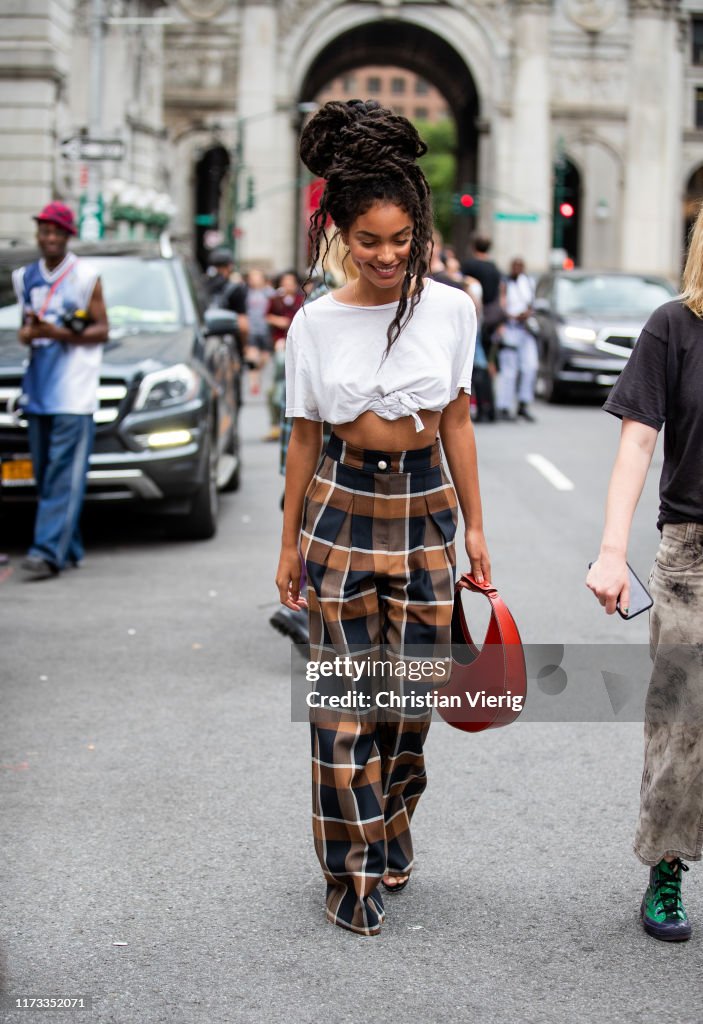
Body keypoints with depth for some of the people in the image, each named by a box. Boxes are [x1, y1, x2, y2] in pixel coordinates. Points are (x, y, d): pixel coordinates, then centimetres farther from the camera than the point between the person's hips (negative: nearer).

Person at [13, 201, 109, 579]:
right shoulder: (26, 277, 15)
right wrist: (26, 333, 0)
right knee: (44, 474, 6)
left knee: (64, 474, -11)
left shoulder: (85, 276, 0)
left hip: (74, 391, -6)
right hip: (37, 389, 6)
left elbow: (101, 330, -1)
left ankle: (49, 551, -15)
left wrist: (61, 334, -16)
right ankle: (68, 548, 14)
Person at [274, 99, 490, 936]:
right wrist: (290, 545, 6)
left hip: (424, 506, 1)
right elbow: (304, 437, 3)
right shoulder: (316, 323, -4)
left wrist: (474, 527, 5)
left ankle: (392, 833, 29)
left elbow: (457, 424, 4)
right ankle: (351, 868, 12)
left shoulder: (450, 309, -2)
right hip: (342, 507, -1)